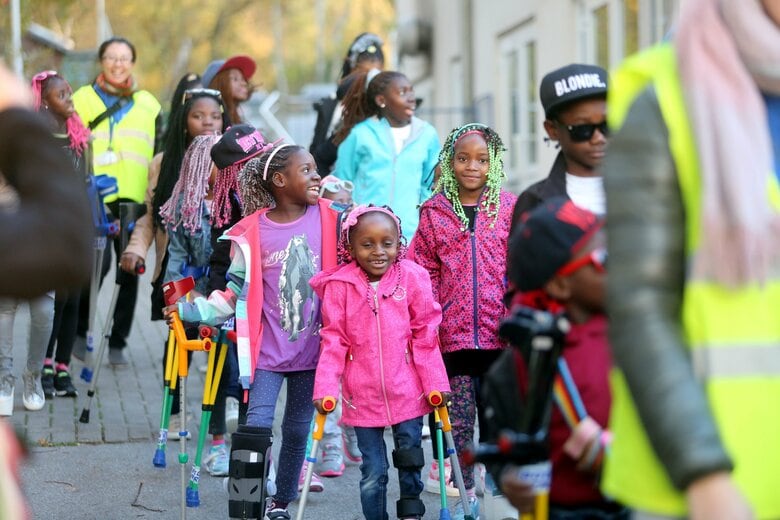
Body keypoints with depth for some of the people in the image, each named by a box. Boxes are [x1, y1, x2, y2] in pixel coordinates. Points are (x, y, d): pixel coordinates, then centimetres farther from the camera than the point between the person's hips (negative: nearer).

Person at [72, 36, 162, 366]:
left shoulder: (148, 104, 15)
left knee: (130, 271, 2)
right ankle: (79, 330, 8)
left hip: (134, 199, 3)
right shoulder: (82, 100, 8)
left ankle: (118, 342, 12)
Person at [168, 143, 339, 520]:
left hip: (311, 346, 2)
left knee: (297, 429, 11)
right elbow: (236, 290, 1)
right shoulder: (253, 231, -6)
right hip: (269, 348, -2)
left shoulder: (327, 219, -2)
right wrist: (190, 310, -8)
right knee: (256, 427, -10)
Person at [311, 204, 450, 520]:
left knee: (410, 458, 11)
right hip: (363, 396, 0)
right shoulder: (338, 286, -7)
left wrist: (436, 383, -1)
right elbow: (334, 342, -3)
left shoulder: (412, 278, -6)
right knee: (372, 472, 8)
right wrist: (325, 388, -10)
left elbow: (425, 337, -1)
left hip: (407, 391, 0)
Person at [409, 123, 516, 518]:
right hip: (453, 334, 1)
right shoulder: (434, 213, 6)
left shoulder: (509, 208, 4)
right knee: (458, 417, 3)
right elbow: (423, 271, 8)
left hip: (498, 335, -1)